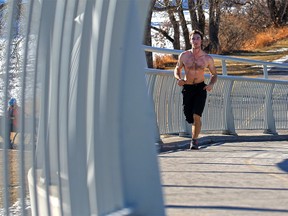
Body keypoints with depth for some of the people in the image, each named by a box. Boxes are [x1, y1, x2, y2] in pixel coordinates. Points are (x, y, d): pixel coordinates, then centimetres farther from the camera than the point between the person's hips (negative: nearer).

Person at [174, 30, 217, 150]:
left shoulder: (207, 58, -2)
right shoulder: (184, 56, -1)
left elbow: (214, 74, 11)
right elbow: (177, 69, 14)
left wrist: (211, 84, -10)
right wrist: (178, 78, -8)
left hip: (200, 88, -2)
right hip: (187, 89, 2)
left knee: (196, 116, -18)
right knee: (189, 117, 4)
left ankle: (194, 140, -7)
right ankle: (195, 131, 40)